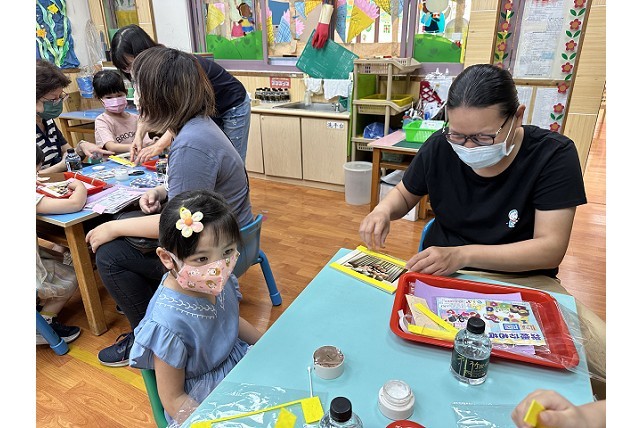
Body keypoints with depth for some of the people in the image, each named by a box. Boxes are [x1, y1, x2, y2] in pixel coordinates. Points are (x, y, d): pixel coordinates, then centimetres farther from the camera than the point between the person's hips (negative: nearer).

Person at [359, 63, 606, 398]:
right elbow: (405, 193, 12)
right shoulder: (439, 148, -6)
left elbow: (550, 248, -17)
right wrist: (382, 211, -13)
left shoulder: (553, 154, -12)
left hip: (524, 279, -1)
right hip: (441, 272, 2)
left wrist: (462, 255, -30)